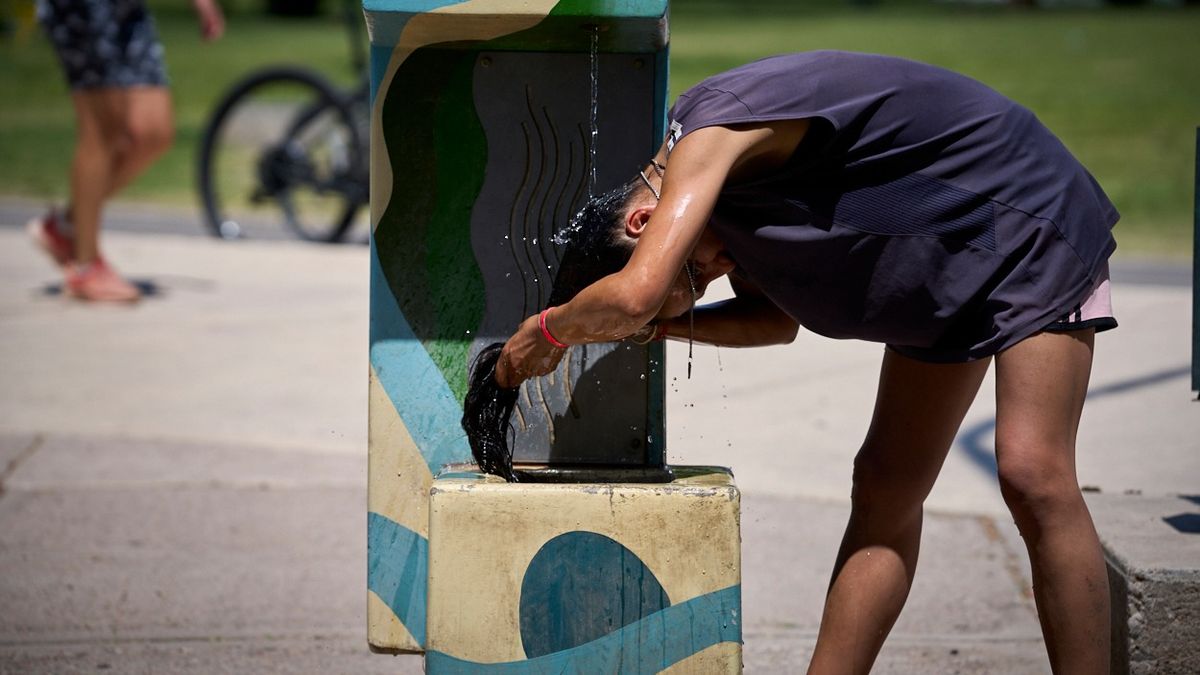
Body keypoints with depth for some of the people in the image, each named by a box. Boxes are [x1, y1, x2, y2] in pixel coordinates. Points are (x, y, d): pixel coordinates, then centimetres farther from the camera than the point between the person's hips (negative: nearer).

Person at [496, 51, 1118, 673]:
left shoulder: (708, 137, -27)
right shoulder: (717, 191, 2)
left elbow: (634, 294, -36)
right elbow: (775, 319, 12)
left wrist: (547, 331, -18)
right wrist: (665, 324, 1)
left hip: (1030, 225, -10)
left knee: (1031, 473, -19)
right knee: (885, 487, 6)